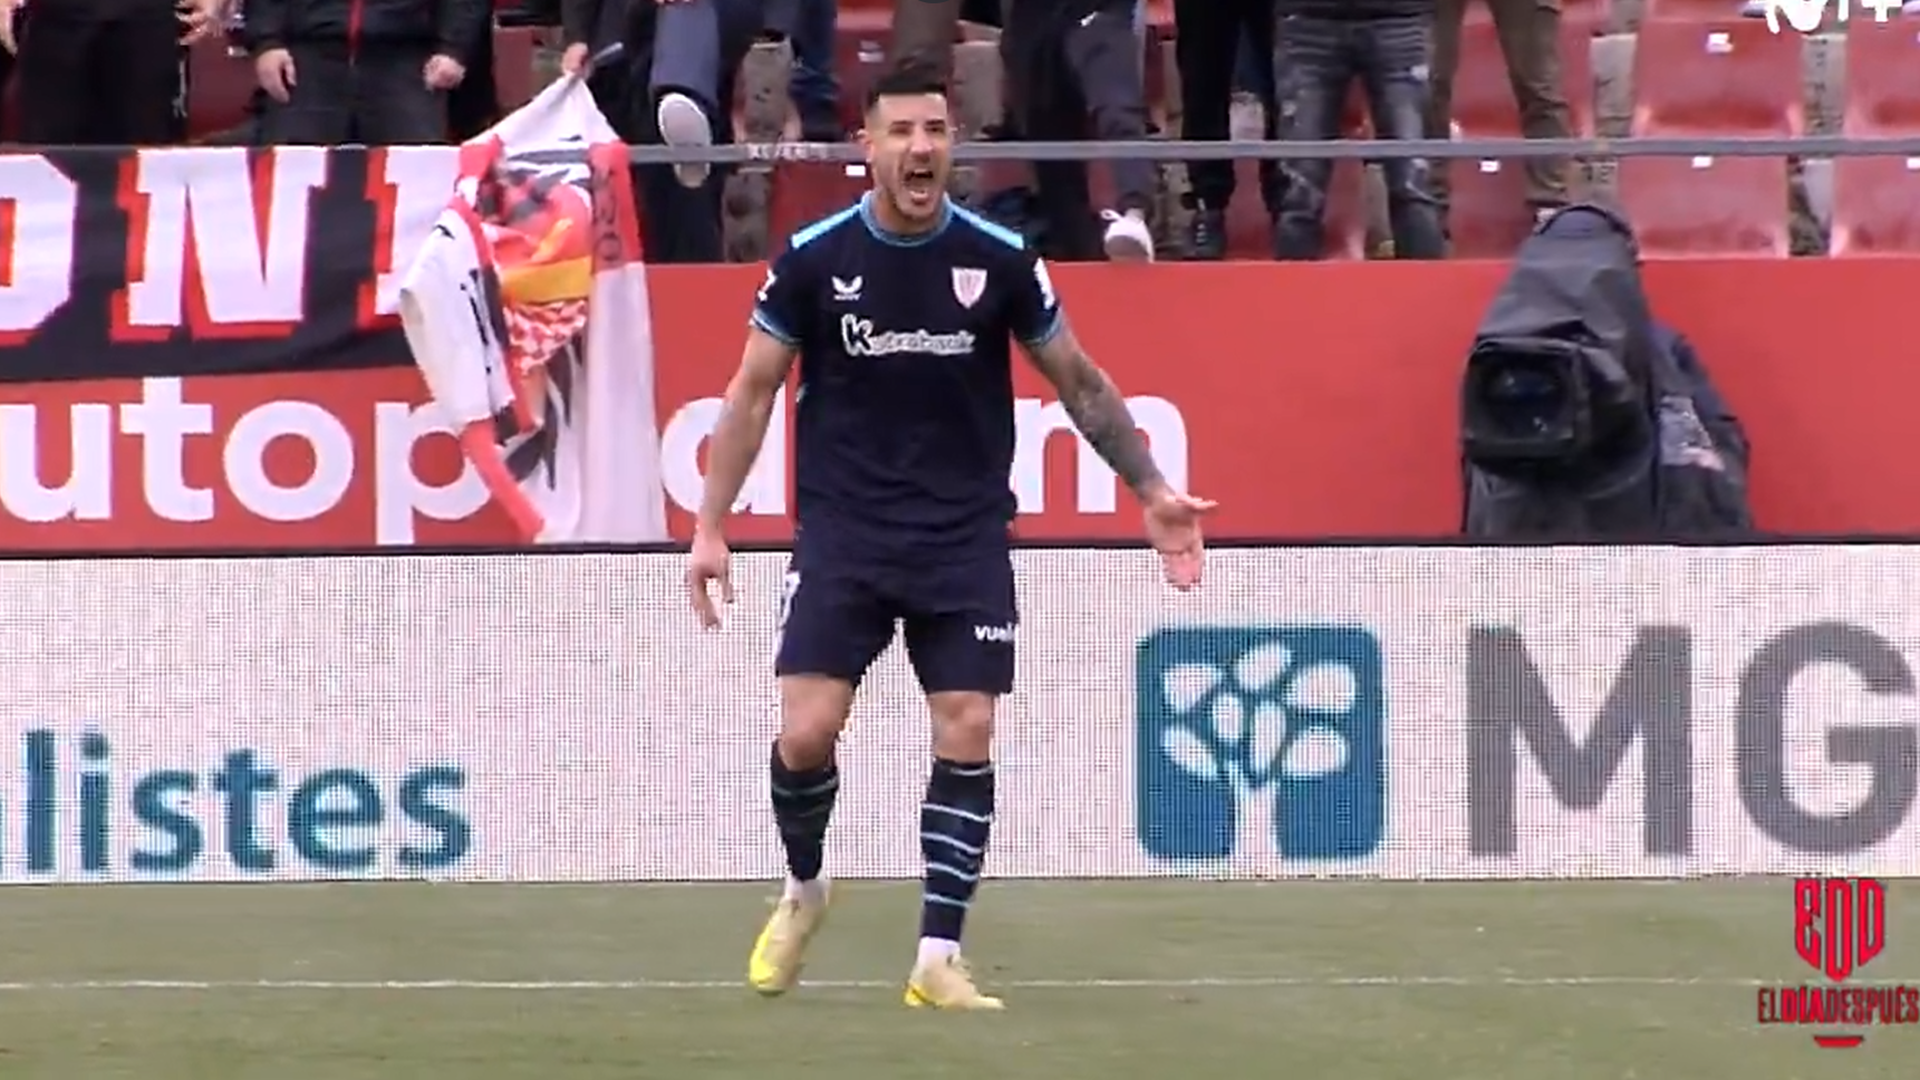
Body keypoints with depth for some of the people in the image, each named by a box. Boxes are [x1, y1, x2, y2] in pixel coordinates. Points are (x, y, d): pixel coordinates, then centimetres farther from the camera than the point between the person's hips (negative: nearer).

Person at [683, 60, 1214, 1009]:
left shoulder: (1000, 261, -4)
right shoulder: (813, 260, -5)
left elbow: (1080, 384, 8)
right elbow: (752, 392, 3)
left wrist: (1152, 491, 4)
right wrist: (710, 528, -1)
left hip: (964, 539, 1)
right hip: (842, 531, -1)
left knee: (966, 737, -7)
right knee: (806, 733, -10)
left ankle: (938, 959, 1)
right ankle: (803, 891, 20)